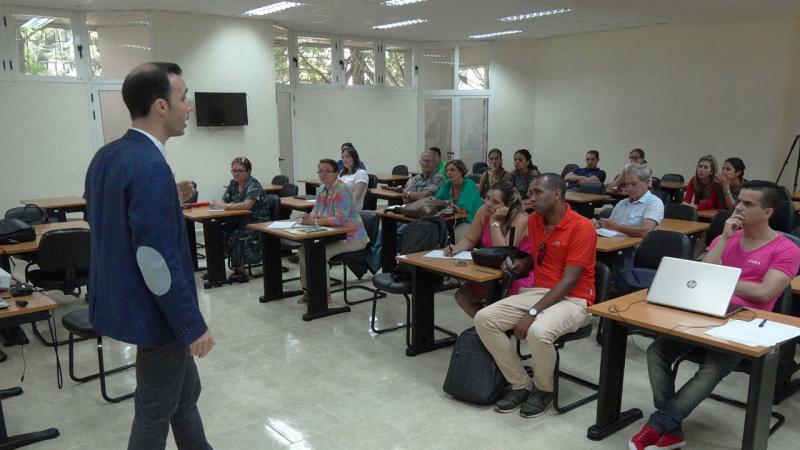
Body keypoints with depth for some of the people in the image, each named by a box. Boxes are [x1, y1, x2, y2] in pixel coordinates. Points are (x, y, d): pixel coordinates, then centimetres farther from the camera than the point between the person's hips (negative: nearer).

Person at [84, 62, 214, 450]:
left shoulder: (106, 156, 4)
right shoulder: (151, 168, -26)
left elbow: (96, 219, 17)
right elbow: (157, 260, -27)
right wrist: (192, 324, -18)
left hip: (124, 300, 9)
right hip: (155, 311, -9)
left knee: (185, 390, 23)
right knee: (156, 410, 10)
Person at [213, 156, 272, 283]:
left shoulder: (253, 184, -12)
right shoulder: (233, 184, 11)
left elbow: (247, 204, -27)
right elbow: (222, 202, 7)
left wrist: (229, 206, -22)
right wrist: (225, 205, -15)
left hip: (258, 224, -7)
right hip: (240, 221, 7)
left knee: (236, 236, -29)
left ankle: (240, 269, -14)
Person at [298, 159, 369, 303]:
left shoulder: (341, 191, -20)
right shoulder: (323, 189, 7)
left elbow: (340, 219, -29)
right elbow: (316, 212, 13)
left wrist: (314, 221, -31)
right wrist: (308, 218, -11)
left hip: (352, 238, -9)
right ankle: (309, 290, 10)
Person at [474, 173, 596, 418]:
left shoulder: (582, 227, -14)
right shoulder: (534, 220, 8)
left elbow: (569, 281, -19)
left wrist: (532, 312, -26)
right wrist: (522, 264, 1)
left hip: (572, 299, -7)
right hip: (537, 291, 7)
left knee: (538, 332, -37)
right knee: (484, 319, -13)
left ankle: (544, 390, -5)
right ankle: (520, 384, 0)